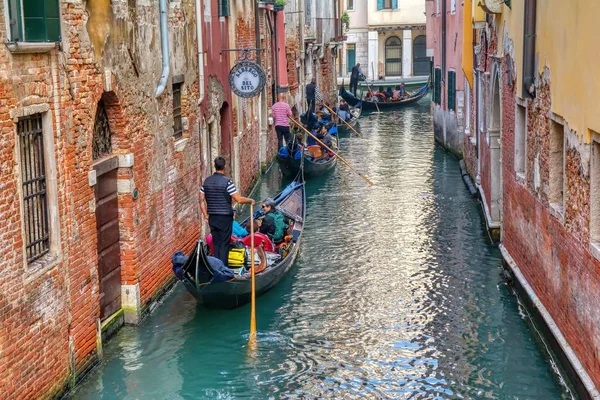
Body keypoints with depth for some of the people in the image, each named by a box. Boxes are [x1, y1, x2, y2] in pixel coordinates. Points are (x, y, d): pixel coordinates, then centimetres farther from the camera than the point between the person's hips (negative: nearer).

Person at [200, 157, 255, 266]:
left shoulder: (207, 181, 3)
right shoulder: (227, 182, -14)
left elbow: (201, 200, 6)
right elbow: (238, 199, -16)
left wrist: (206, 215, 13)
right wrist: (250, 201, 0)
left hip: (212, 218, 5)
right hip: (225, 218, -5)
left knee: (216, 244, 13)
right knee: (224, 245, 2)